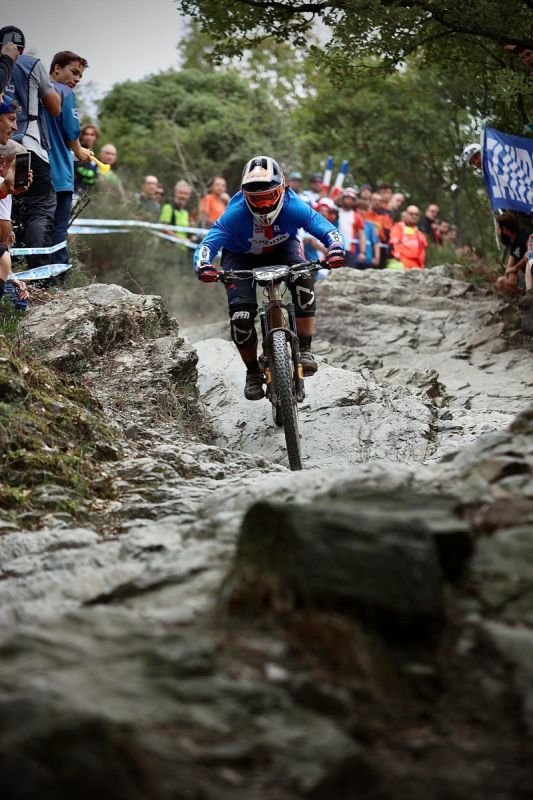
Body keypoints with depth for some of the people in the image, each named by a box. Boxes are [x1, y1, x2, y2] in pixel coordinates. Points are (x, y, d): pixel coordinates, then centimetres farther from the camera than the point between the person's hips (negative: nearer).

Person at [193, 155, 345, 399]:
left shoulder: (293, 207, -31)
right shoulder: (236, 213, -34)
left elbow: (328, 230, -33)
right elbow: (207, 244, -37)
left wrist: (336, 250, -55)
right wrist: (203, 266, -59)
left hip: (282, 249, 1)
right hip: (241, 257, -1)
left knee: (303, 280, -32)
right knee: (241, 314, -19)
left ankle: (304, 349, -19)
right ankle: (253, 372, 5)